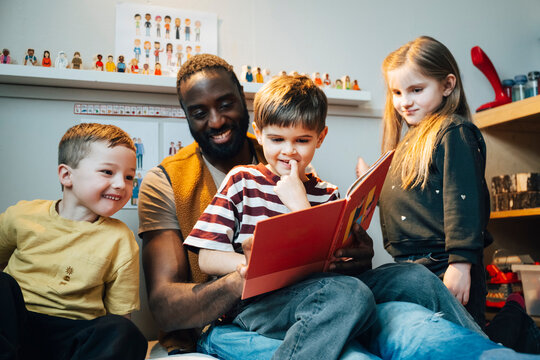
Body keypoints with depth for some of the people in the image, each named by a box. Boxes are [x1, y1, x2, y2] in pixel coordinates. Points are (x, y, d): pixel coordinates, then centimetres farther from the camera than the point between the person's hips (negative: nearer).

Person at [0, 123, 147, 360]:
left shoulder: (120, 240, 1)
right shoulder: (23, 216, 3)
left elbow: (119, 314, 4)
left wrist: (116, 339, -16)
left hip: (71, 337, -1)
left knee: (126, 335, -28)